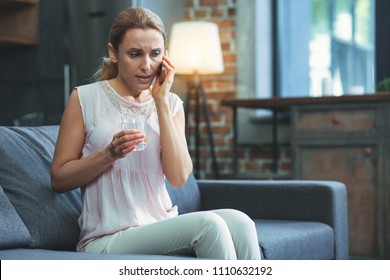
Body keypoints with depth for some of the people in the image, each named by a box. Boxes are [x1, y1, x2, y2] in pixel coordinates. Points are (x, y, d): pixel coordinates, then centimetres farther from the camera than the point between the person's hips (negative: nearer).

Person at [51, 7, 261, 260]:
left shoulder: (171, 104, 12)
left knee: (239, 222, -26)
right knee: (208, 225, -29)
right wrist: (110, 153, -17)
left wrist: (161, 102, -5)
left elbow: (179, 177, -3)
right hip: (109, 238, -4)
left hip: (163, 225, 4)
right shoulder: (85, 98, 1)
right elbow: (59, 179, 0)